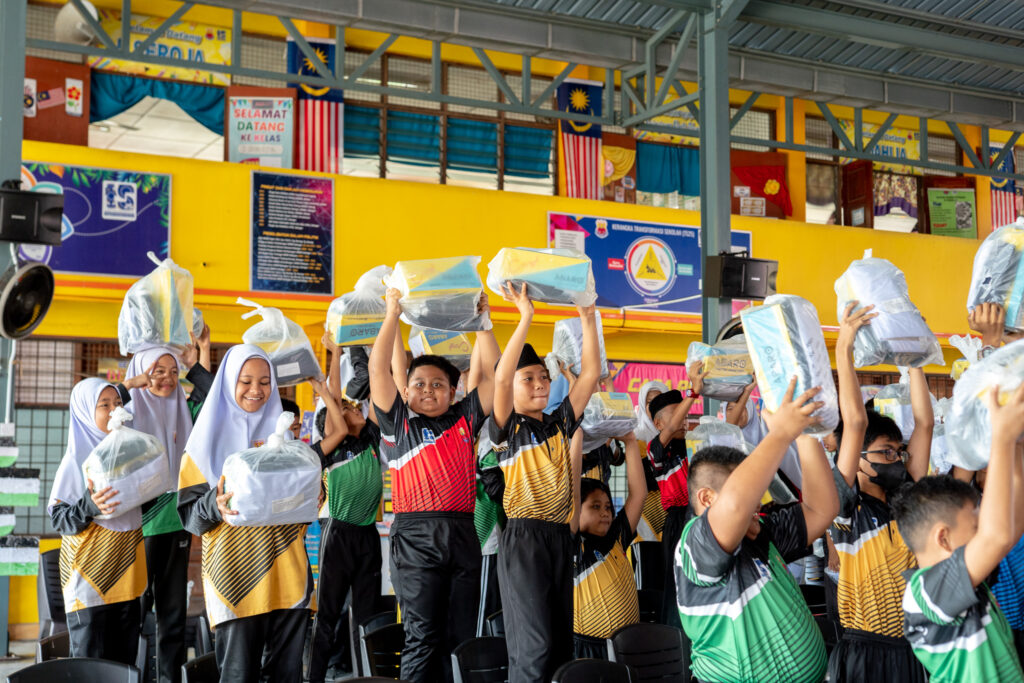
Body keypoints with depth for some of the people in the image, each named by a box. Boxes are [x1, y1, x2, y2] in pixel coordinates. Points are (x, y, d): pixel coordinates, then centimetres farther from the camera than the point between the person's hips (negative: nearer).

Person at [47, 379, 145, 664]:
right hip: (90, 577, -6)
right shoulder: (76, 461, -9)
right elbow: (59, 519, -12)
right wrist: (90, 506, -28)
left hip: (126, 574, 6)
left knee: (125, 661, 11)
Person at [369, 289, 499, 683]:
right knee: (422, 634, -4)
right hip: (416, 536, -3)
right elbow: (378, 369, 2)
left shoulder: (465, 419, 16)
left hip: (462, 535, 3)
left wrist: (481, 320, 10)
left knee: (461, 635, 5)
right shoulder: (397, 422, 10)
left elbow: (491, 373, 12)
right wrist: (393, 314, 2)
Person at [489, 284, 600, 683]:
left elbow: (590, 376, 10)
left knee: (561, 641, 8)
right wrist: (525, 318, -19)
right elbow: (500, 379, -17)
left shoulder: (560, 425, 15)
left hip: (560, 537, 6)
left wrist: (587, 317, 3)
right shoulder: (509, 428, 0)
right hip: (523, 536, -6)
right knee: (535, 643, -14)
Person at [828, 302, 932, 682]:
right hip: (866, 652, -5)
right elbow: (856, 423, -18)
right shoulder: (848, 509, -8)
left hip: (915, 650, 6)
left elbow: (924, 423, 4)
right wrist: (843, 349, -19)